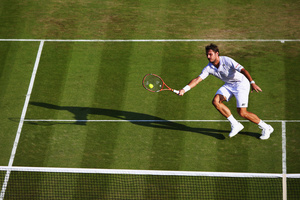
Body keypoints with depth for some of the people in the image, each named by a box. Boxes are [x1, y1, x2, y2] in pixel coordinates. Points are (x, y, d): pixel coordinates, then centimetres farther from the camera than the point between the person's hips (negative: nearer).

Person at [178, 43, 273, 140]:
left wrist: (252, 82, -43)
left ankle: (266, 128, 5)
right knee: (216, 101, -16)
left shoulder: (226, 60, -25)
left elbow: (242, 70, -30)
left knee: (242, 113, -15)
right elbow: (197, 79, -12)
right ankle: (235, 125, -4)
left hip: (241, 83, -7)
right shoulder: (209, 68, -8)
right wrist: (184, 89, -25)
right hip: (229, 85, 7)